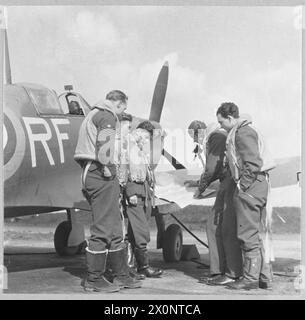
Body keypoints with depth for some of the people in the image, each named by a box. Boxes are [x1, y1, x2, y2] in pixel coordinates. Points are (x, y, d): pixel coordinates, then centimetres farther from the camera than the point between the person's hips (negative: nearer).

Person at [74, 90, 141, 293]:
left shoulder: (93, 114, 24)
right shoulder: (108, 116, -7)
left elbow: (85, 148, 20)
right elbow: (102, 144, -24)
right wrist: (106, 167, -18)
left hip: (89, 172, 11)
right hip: (101, 176, -11)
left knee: (115, 227, 15)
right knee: (103, 228, -5)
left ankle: (121, 275, 21)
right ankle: (94, 280, 1)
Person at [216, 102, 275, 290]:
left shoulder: (243, 132, -12)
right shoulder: (247, 130, 20)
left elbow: (253, 163, -21)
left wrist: (243, 186, -18)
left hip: (250, 185, -11)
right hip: (259, 184, 11)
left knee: (248, 235, -6)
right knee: (256, 235, 13)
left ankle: (251, 278, -1)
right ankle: (265, 277, 17)